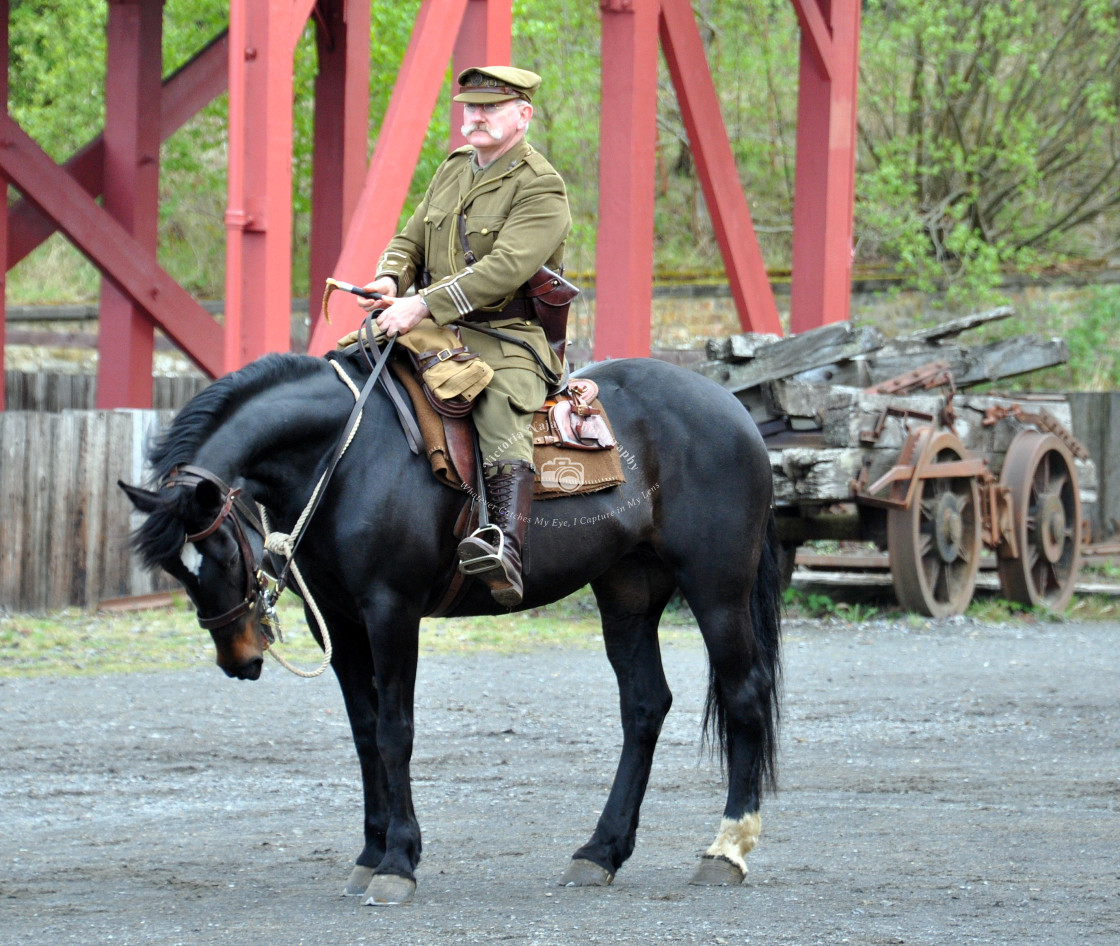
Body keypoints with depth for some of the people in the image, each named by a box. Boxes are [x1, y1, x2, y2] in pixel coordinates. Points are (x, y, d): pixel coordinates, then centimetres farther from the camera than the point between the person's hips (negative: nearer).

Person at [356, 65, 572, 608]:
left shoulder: (540, 189, -9)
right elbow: (410, 242, 21)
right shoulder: (452, 171, 17)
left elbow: (504, 269, -22)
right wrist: (390, 281, -4)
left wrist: (423, 305, -29)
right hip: (436, 333, 8)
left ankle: (507, 550, -51)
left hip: (508, 342, -8)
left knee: (502, 423, -34)